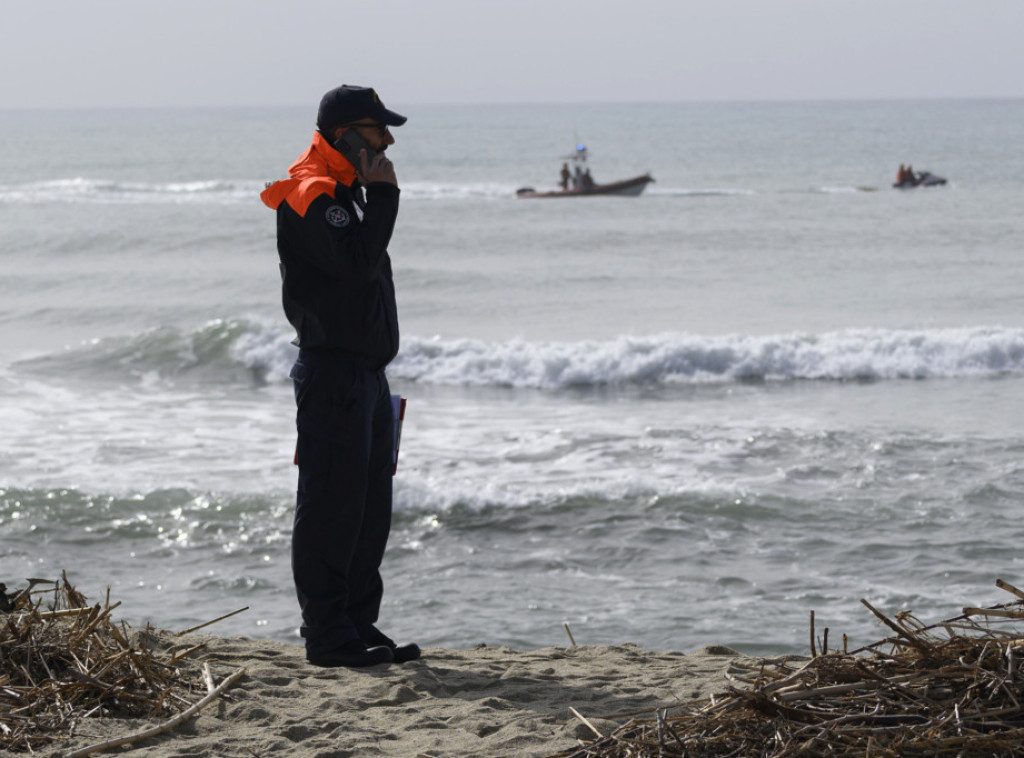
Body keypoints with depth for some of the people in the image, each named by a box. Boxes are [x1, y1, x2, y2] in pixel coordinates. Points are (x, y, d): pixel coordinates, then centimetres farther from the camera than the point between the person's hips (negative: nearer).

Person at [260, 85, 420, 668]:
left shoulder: (346, 193, 20)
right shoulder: (311, 195, -12)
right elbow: (357, 263, -24)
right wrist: (383, 195, -16)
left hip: (367, 373, 10)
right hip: (332, 372, -10)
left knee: (370, 506, 12)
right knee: (332, 505, -7)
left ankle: (359, 625, 18)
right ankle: (328, 635, -4)